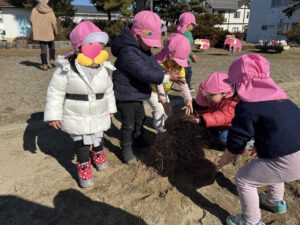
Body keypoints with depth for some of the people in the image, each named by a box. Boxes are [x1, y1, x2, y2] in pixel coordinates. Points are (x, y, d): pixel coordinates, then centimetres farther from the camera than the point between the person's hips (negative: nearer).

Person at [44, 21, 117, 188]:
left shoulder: (103, 69, -4)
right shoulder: (66, 69, -17)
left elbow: (109, 91, 9)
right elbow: (55, 92, -12)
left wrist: (110, 108, 15)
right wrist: (54, 115, -13)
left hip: (99, 116, 4)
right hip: (76, 118, -3)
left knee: (98, 138, 20)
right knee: (82, 143, 4)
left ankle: (98, 153, 51)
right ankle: (84, 167, 27)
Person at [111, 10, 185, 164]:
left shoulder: (144, 49, 3)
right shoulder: (128, 52, -30)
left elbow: (154, 65, 4)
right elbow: (145, 73, -35)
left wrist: (166, 73, -16)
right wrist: (168, 78, -31)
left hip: (136, 92, 9)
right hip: (125, 94, -9)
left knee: (140, 118, 25)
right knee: (128, 124, 3)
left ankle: (138, 138, 49)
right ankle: (126, 149, 23)